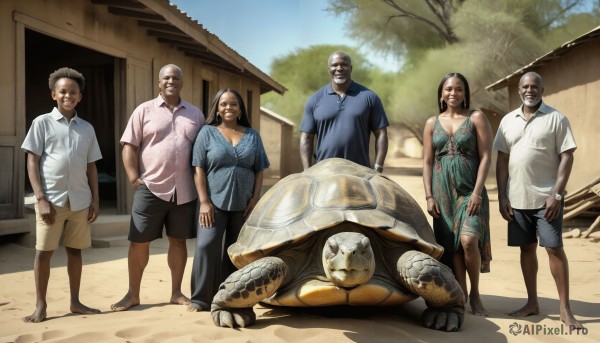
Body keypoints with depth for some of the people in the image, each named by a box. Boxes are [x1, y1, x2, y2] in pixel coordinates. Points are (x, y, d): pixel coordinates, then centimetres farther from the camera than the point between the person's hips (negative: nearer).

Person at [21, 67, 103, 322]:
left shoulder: (87, 128, 10)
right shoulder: (42, 123, 1)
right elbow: (32, 162, -3)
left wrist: (95, 200, 6)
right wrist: (41, 198, -11)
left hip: (80, 200, 3)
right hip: (52, 199, -3)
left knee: (75, 251, 10)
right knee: (43, 251, 2)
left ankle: (75, 302, 20)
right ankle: (40, 305, 12)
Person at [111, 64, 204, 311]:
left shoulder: (195, 114, 10)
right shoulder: (144, 110, 3)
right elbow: (129, 146, 0)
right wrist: (134, 178, -9)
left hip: (184, 191, 2)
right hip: (151, 188, -2)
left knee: (178, 240, 9)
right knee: (139, 242, 2)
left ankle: (176, 293, 20)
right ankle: (133, 294, 14)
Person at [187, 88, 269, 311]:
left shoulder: (252, 136, 11)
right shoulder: (207, 133, 4)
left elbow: (259, 170, 10)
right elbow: (199, 169, -2)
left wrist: (255, 198, -2)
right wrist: (204, 201, -10)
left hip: (243, 204, 2)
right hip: (215, 202, -2)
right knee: (206, 246, -13)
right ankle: (201, 299, -5)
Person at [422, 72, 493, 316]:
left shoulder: (476, 118, 3)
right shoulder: (432, 123, 12)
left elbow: (485, 157, -3)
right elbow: (427, 162, 10)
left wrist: (477, 191, -12)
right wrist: (429, 196, 1)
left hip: (470, 189, -3)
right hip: (442, 191, 3)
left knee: (468, 240, -18)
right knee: (451, 245, 1)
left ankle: (475, 294, 3)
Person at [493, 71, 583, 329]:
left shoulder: (556, 119, -3)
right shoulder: (508, 121, 9)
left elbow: (566, 157, -6)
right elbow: (502, 160, 9)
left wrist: (557, 194, -14)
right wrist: (501, 196, 3)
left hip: (546, 197, -4)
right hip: (517, 198, 4)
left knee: (554, 248, -4)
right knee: (527, 248, 10)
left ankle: (565, 308, 4)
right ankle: (532, 303, 21)